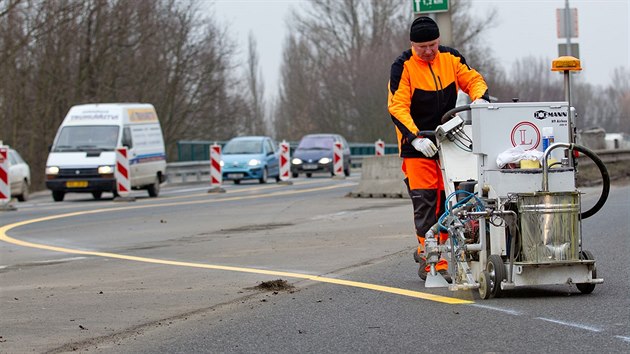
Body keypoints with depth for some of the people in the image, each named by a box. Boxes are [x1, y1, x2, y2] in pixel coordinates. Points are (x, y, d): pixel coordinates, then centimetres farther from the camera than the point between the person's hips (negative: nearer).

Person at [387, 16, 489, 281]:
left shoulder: (450, 58, 3)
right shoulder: (403, 67, -9)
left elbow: (474, 80, 9)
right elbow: (398, 107, -15)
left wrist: (480, 98, -16)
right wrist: (416, 138, -27)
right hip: (418, 145, -4)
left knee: (448, 200, 2)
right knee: (424, 201, -9)